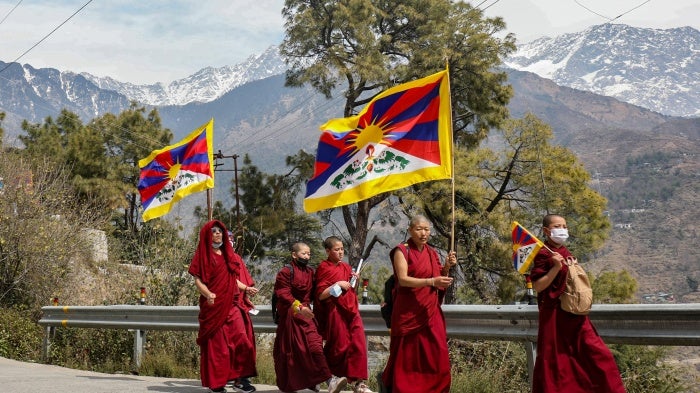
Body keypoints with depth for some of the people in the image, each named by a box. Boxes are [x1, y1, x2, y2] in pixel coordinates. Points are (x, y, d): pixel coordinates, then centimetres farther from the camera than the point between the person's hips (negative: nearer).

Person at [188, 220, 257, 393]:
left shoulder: (229, 254, 18)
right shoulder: (203, 254, 2)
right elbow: (197, 280, -7)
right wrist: (208, 294, -24)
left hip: (231, 304, 5)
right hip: (213, 306, -4)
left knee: (241, 339, -8)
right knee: (216, 343, -3)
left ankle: (241, 377, -2)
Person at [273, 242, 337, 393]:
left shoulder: (310, 271, 11)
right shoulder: (286, 272, -9)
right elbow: (283, 294, -17)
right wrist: (299, 307, -27)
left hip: (306, 314, 5)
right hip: (289, 316, -5)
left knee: (315, 345, -5)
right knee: (289, 350, 0)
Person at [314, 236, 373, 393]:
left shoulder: (346, 267, 13)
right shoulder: (324, 268, -5)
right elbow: (320, 295, -9)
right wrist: (337, 285, -18)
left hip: (350, 309, 5)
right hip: (335, 310, -5)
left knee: (359, 343, -5)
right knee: (340, 346, 1)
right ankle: (331, 376, 24)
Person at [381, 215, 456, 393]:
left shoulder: (432, 253, 12)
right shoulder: (402, 251, -5)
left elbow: (440, 282, 16)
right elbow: (403, 280, -18)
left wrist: (447, 267, -4)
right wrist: (431, 281, -29)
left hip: (430, 312, 5)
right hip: (409, 312, -5)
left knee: (435, 355, -1)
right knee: (408, 354, -1)